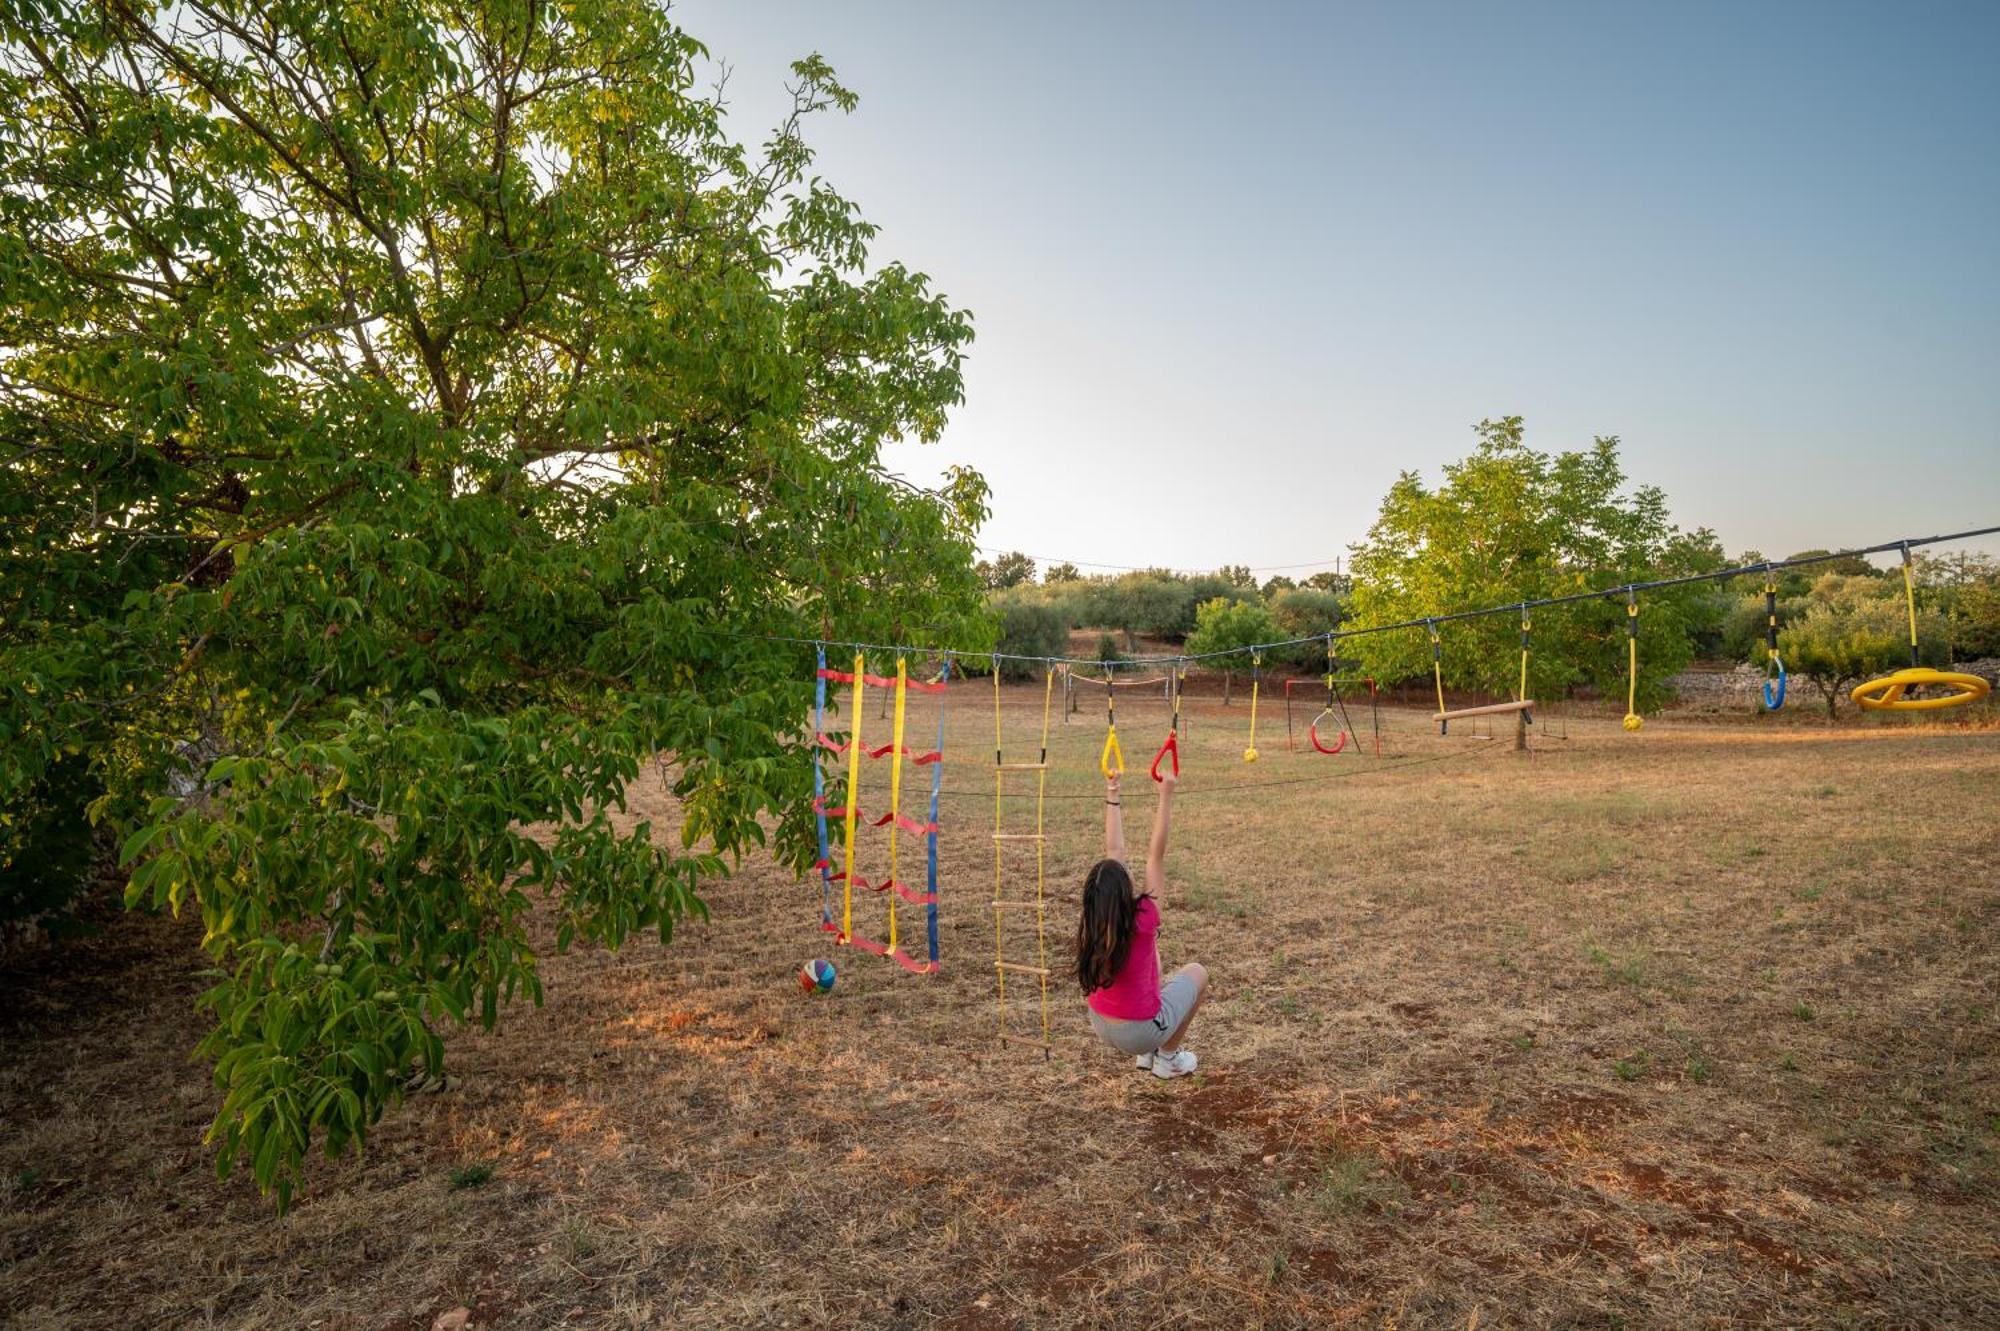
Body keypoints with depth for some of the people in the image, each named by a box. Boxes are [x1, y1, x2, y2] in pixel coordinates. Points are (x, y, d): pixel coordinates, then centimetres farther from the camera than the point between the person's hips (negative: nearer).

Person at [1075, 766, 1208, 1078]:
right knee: (1196, 973, 17)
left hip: (1100, 1026, 5)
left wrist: (1113, 797, -1)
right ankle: (1168, 1057, 23)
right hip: (1139, 1032, -5)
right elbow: (1155, 856, -21)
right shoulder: (1143, 920, -26)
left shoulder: (1093, 922, -13)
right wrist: (1166, 798, -18)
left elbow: (1113, 853, -6)